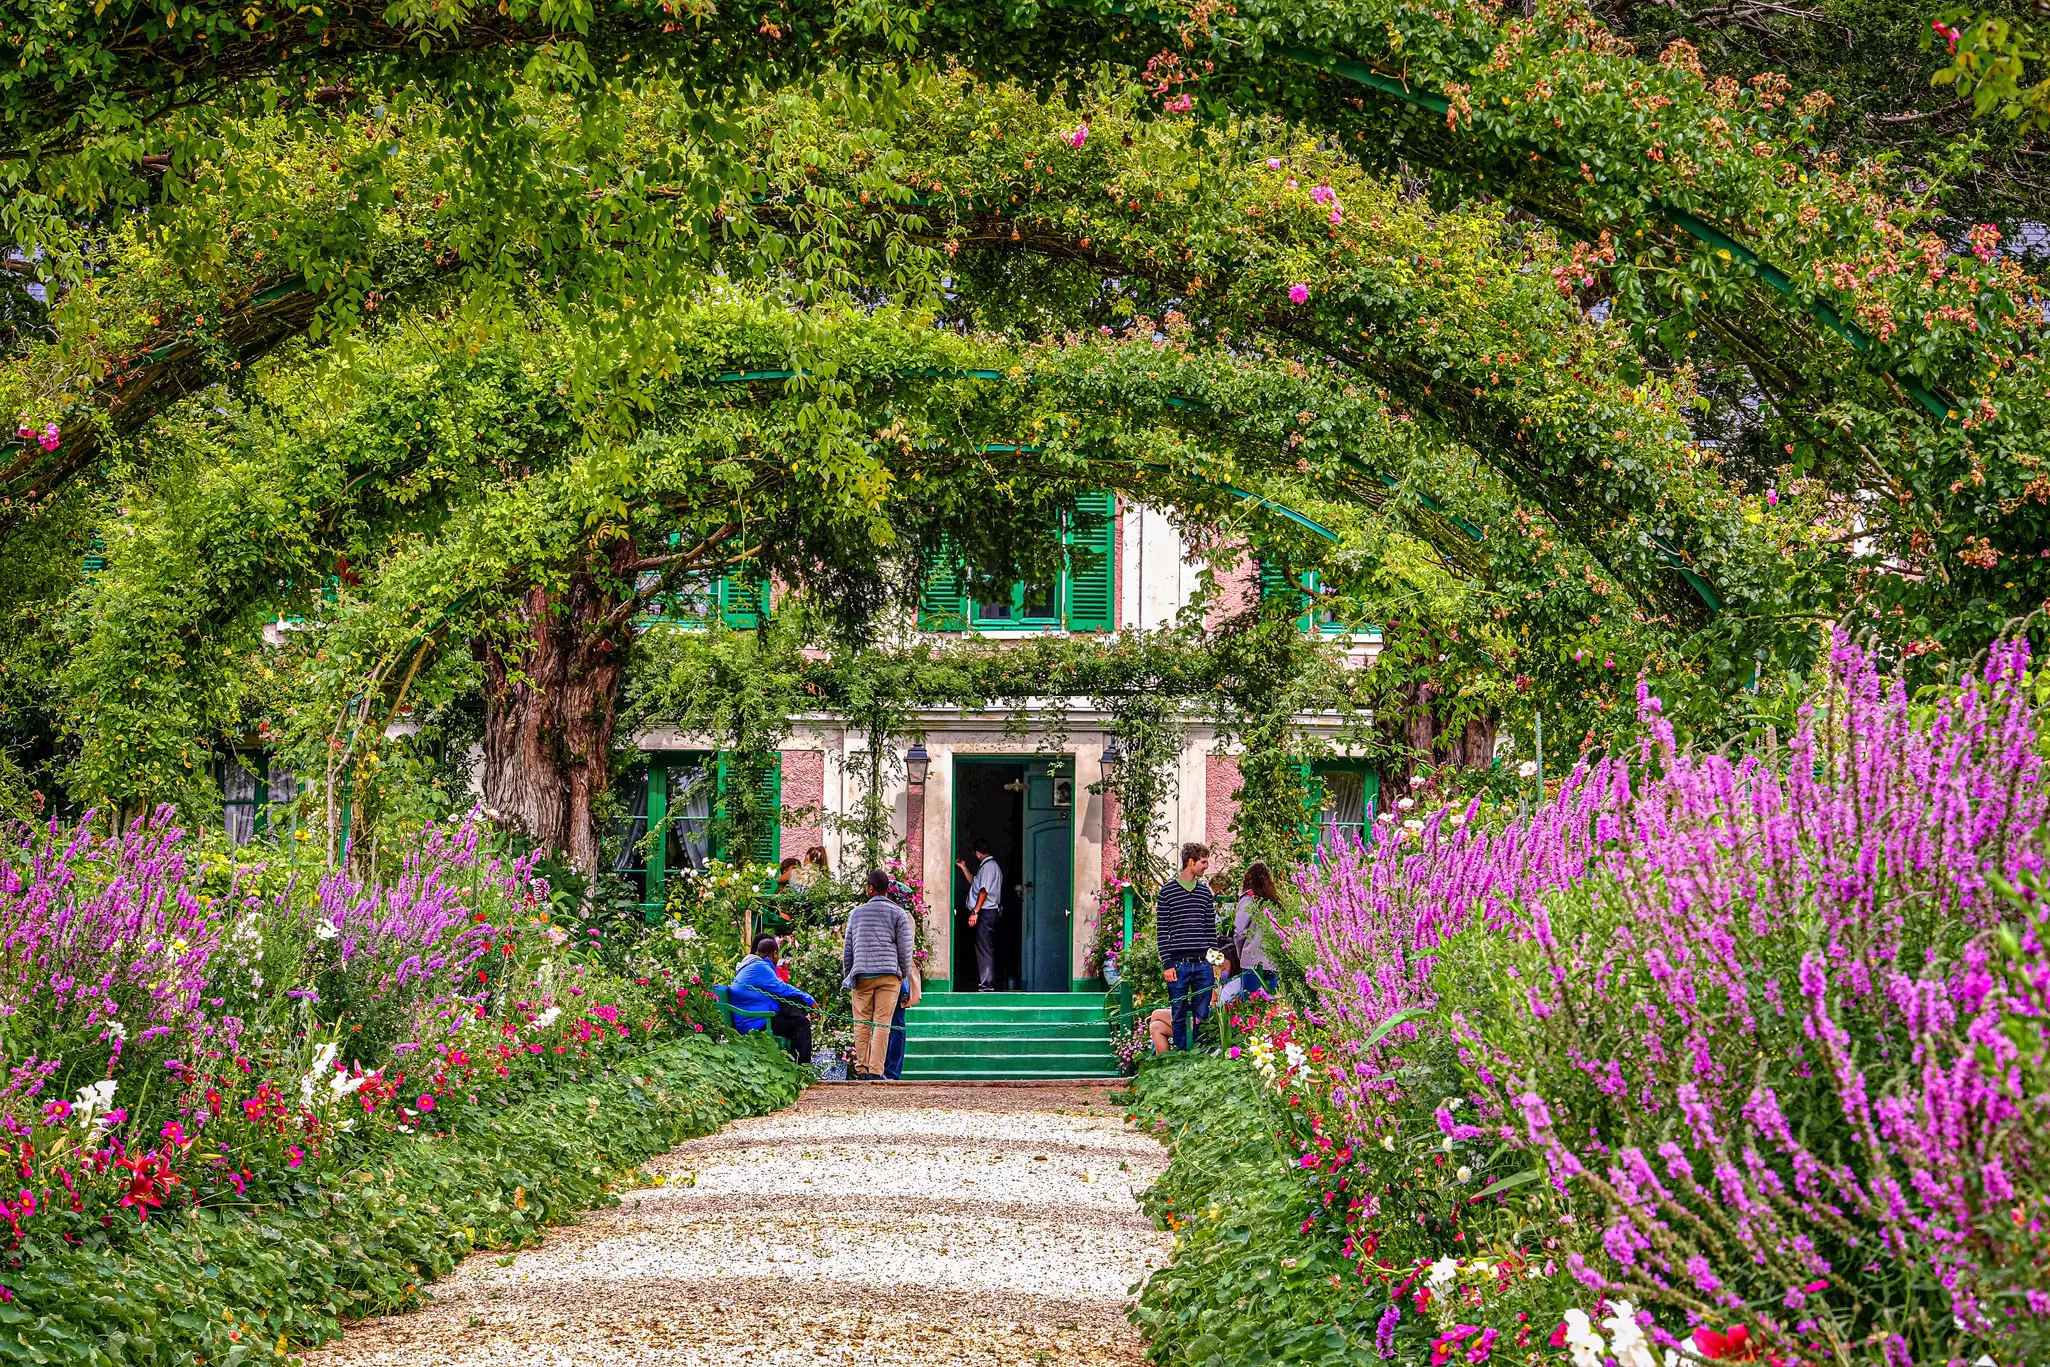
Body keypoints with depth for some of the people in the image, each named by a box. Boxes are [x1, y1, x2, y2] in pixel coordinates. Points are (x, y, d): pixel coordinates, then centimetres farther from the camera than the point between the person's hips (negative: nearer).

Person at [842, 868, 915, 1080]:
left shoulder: (856, 913, 12)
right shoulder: (898, 914, 4)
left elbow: (847, 948, 15)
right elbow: (904, 948, 3)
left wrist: (848, 974, 23)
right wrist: (904, 975, 15)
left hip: (862, 974, 2)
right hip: (889, 974, -2)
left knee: (862, 1024, 6)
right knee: (882, 1023, -3)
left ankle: (861, 1069, 4)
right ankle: (876, 1071, -9)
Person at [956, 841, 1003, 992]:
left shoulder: (988, 865, -12)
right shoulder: (990, 865, 20)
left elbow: (984, 890, -20)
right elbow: (975, 883, 33)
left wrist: (975, 912, -22)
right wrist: (963, 868, 31)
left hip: (985, 912, -10)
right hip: (988, 912, 10)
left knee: (984, 948, -10)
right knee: (985, 948, 13)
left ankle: (986, 984, -12)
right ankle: (987, 983, 16)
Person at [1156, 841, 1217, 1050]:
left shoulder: (1206, 892, 12)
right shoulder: (1167, 891, 0)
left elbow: (1211, 928, 14)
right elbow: (1162, 930, -1)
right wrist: (1166, 964, -7)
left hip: (1203, 964, 3)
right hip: (1178, 964, -3)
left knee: (1202, 1015, 5)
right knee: (1179, 1016, 2)